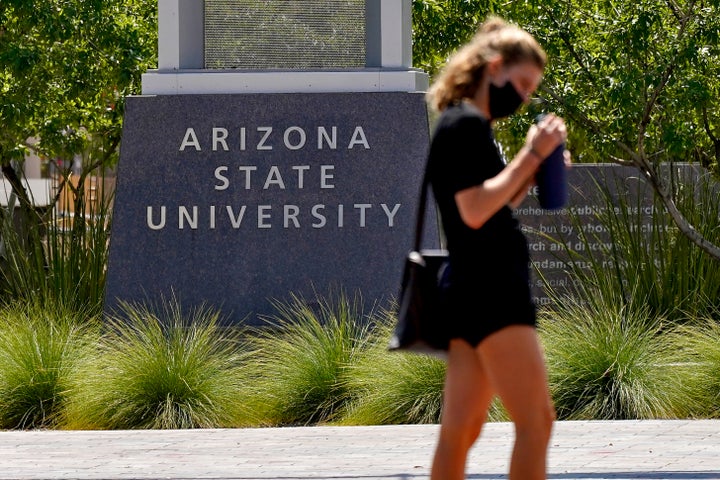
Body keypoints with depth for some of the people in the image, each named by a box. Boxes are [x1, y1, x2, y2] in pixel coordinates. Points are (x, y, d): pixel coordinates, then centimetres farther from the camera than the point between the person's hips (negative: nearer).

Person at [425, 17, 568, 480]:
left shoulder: (460, 125, 19)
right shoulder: (468, 124, -11)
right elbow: (474, 211, -21)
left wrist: (536, 167, 11)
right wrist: (531, 155, -16)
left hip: (474, 291, 10)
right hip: (490, 290, -10)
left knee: (461, 430, 7)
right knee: (536, 422, -12)